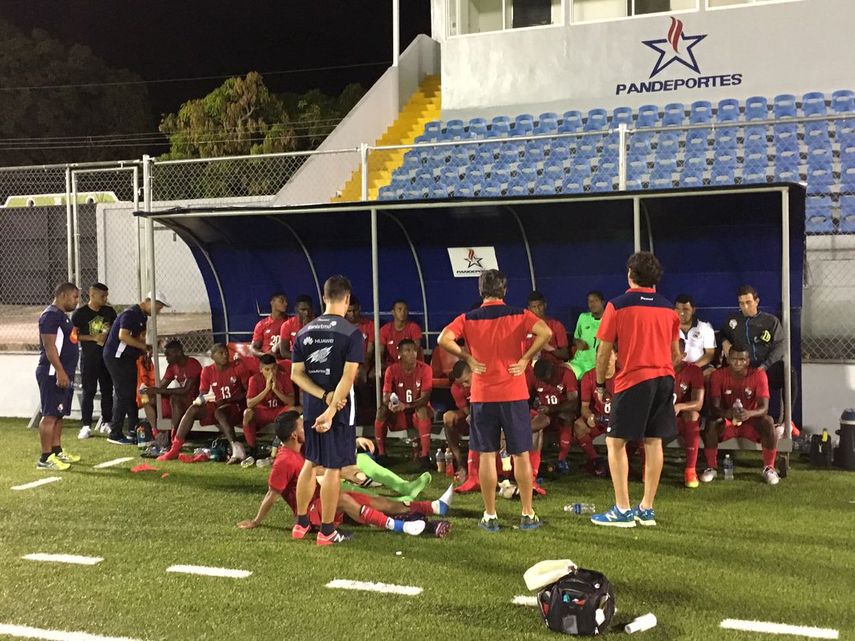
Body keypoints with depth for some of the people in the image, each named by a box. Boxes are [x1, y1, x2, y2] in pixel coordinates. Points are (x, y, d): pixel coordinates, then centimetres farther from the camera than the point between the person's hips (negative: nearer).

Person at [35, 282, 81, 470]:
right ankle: (45, 459, -9)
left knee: (59, 414, 14)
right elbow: (49, 346, -20)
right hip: (53, 374, -10)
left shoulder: (62, 316, 19)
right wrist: (60, 372, -24)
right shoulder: (51, 315, -13)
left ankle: (57, 451, 21)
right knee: (50, 415, -10)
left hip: (64, 373, 10)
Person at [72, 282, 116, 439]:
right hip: (89, 357, -4)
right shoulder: (80, 313, -4)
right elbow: (74, 335, -6)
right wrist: (94, 338, -14)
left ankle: (106, 423, 16)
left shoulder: (109, 311, 7)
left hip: (107, 356, 4)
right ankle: (86, 426, 2)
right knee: (88, 391, -3)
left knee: (107, 391, 7)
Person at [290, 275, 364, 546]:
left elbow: (296, 374, 1)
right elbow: (348, 377, -20)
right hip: (339, 409, -6)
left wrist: (323, 396, -7)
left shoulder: (304, 332, 6)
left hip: (311, 408, 6)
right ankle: (326, 531, 9)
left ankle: (301, 523, 28)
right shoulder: (351, 332, -11)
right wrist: (331, 410, -20)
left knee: (310, 463, 19)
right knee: (333, 469, 2)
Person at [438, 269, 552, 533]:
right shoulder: (518, 315, 0)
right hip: (514, 394, 0)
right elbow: (546, 333, -16)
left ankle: (490, 516, 9)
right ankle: (528, 515, 12)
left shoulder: (468, 319, 1)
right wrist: (525, 358, -7)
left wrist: (467, 358, -3)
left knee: (486, 456, 6)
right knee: (521, 455, 8)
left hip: (482, 396, 0)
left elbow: (444, 339, -14)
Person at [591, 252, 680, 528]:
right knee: (654, 442, 9)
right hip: (664, 379, 6)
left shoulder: (617, 305, -5)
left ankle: (623, 510, -2)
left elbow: (604, 350, -3)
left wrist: (600, 384, 9)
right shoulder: (668, 308, 10)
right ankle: (646, 508, 14)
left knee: (615, 441, 1)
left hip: (633, 380, -6)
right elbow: (675, 353, 16)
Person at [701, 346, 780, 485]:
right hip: (727, 421, 0)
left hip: (751, 421, 0)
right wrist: (726, 413, -44)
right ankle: (711, 467, -14)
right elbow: (714, 407, -19)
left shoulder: (758, 375, -14)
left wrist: (750, 413, -44)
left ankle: (769, 468, -15)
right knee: (711, 424, -32)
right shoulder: (718, 375, -13)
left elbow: (764, 408, -21)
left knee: (768, 422, -31)